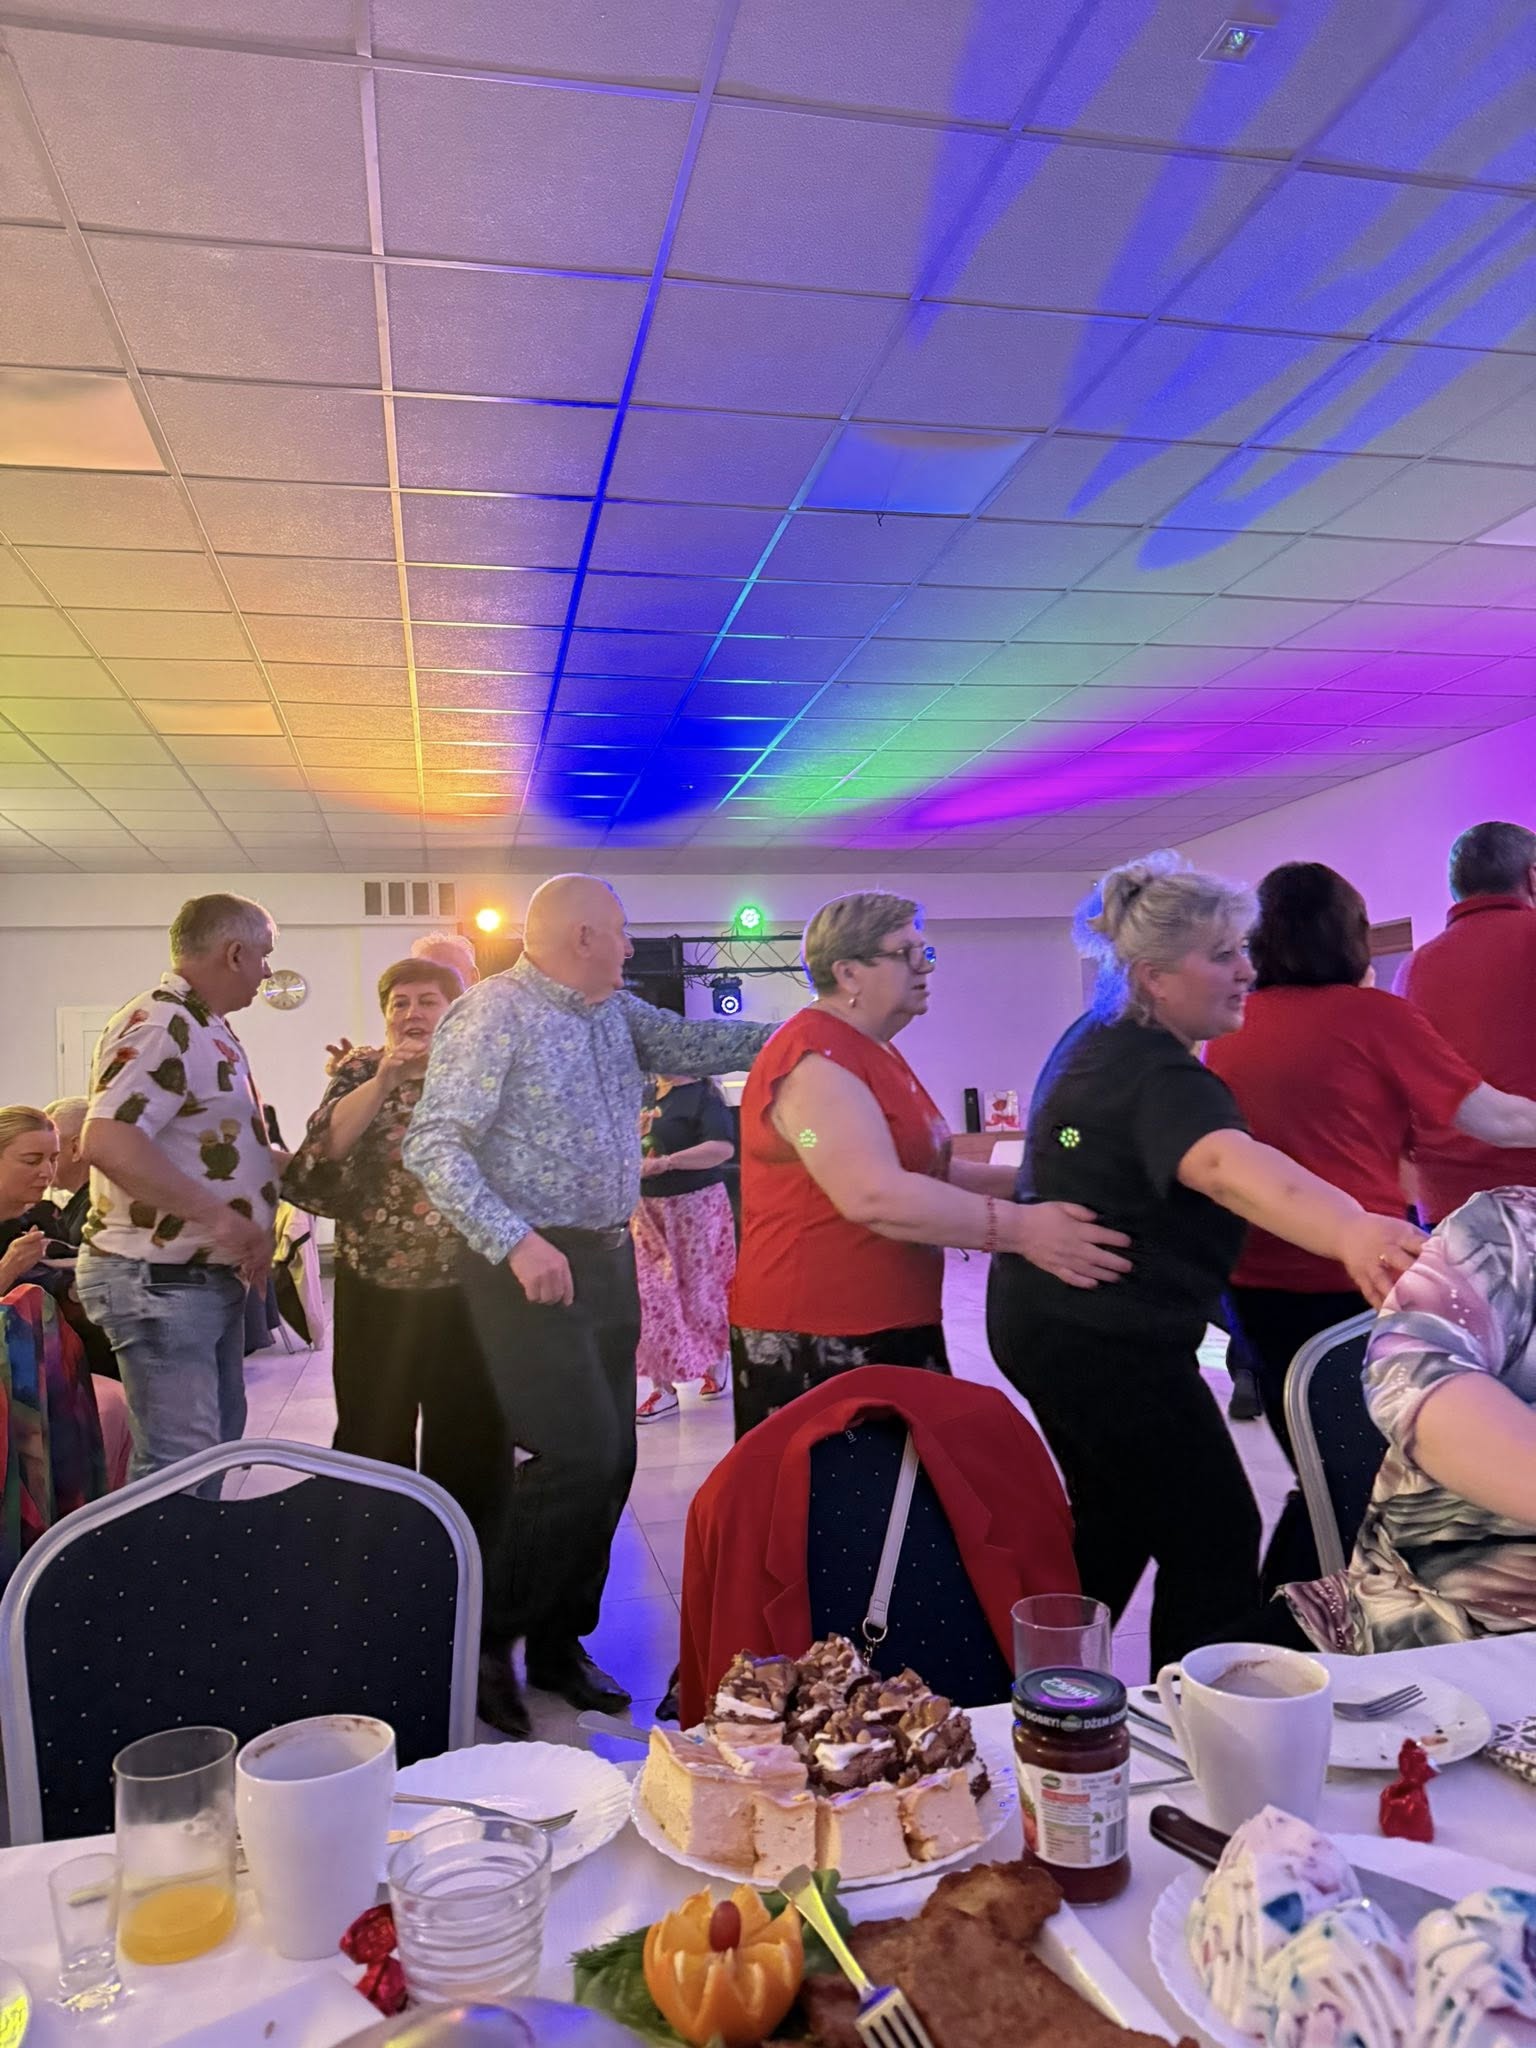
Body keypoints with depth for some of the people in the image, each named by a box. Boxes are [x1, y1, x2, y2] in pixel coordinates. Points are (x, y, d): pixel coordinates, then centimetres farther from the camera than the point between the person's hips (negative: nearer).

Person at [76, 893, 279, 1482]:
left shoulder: (205, 1027, 13)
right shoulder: (159, 1026, -19)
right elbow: (107, 1144, -32)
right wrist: (222, 1219, -30)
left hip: (210, 1275, 10)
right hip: (159, 1279, -10)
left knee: (219, 1438, 21)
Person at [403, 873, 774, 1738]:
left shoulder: (616, 1013, 12)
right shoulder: (494, 1013, -12)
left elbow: (692, 1044, 3)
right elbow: (434, 1146, -17)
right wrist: (517, 1242, -26)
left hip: (609, 1260, 8)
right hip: (531, 1266, -8)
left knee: (611, 1459, 10)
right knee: (578, 1454, -12)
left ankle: (559, 1640, 26)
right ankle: (488, 1637, 8)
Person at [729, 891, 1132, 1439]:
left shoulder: (873, 1053, 16)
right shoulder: (815, 1059, -17)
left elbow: (923, 1171, 20)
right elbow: (874, 1196, -28)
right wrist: (1021, 1229, -27)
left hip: (890, 1328, 10)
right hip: (818, 1342, -10)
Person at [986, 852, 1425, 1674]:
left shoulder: (1092, 1039, 6)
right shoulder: (1157, 1076, -24)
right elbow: (1222, 1162, -46)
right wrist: (1353, 1231, -62)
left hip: (1042, 1320, 10)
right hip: (1111, 1342, -10)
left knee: (1115, 1518, 23)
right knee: (1214, 1541, -1)